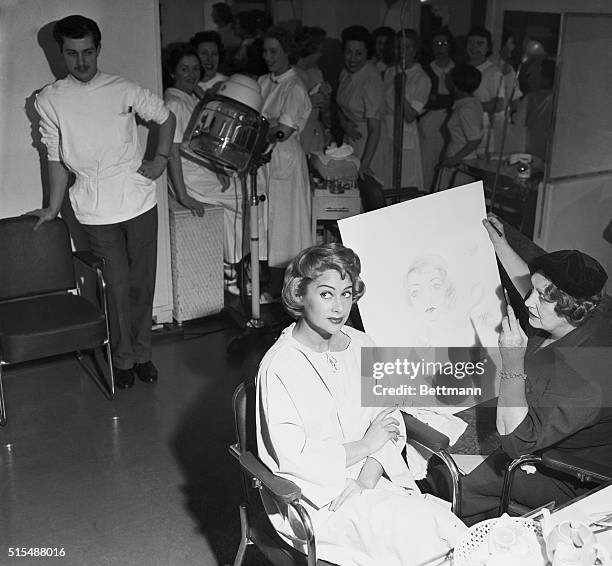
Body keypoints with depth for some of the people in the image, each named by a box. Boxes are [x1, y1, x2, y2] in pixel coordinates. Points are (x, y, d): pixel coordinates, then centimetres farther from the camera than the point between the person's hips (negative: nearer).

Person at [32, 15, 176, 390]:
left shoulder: (124, 90, 2)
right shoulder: (49, 100, 3)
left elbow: (166, 117, 15)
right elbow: (56, 158, 9)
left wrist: (161, 158, 3)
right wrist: (54, 207, 10)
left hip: (139, 201, 1)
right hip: (96, 211, -1)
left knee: (142, 282, 8)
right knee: (118, 286, 2)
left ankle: (142, 353, 23)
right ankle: (124, 358, 19)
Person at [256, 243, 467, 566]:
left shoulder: (360, 346, 5)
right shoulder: (278, 366, -14)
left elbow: (391, 424, 5)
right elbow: (293, 457, -18)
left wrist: (367, 479, -12)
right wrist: (366, 444, -10)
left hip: (373, 479, 6)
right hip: (317, 497, -5)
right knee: (418, 532, -24)